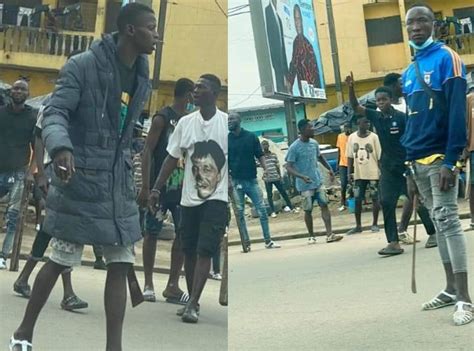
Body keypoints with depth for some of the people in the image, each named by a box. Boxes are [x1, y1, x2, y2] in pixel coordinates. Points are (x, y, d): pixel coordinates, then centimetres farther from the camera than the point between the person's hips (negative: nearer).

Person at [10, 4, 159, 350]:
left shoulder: (142, 78, 9)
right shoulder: (82, 66, -11)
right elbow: (55, 113, -16)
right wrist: (61, 147, -36)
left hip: (120, 185, 6)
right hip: (80, 180, -6)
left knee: (121, 265, 2)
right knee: (60, 261, 4)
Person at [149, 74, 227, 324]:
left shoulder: (226, 122, -6)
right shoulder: (185, 122, 5)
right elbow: (173, 158, 8)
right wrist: (156, 188, 2)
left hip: (217, 198, -4)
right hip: (189, 197, 4)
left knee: (204, 251, -11)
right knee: (189, 251, 10)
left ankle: (192, 305, -10)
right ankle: (192, 301, 23)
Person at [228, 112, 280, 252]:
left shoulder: (251, 137, 4)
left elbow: (259, 155, 4)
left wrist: (265, 168, -12)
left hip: (251, 179, 0)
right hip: (236, 181, 0)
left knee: (262, 210, -1)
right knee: (239, 213, 3)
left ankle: (268, 240, 7)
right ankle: (246, 243, 10)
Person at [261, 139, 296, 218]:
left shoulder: (274, 155, 8)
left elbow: (277, 166, 13)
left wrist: (280, 175, 11)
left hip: (276, 178, 3)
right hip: (267, 179, -3)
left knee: (284, 193, 6)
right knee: (269, 195, 3)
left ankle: (291, 208, 15)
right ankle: (272, 212, 11)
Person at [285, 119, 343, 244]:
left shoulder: (314, 143, 6)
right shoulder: (294, 147, -14)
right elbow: (289, 167, -17)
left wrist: (329, 169, 16)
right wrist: (302, 176, -31)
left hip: (318, 182, 5)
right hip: (305, 185, -5)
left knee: (324, 205, -3)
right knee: (308, 210, 4)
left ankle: (329, 234, -5)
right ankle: (311, 236, 18)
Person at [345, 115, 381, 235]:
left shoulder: (374, 137, -6)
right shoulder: (352, 137, 2)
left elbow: (379, 156, -5)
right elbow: (350, 157, 6)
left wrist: (381, 172, -9)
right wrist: (349, 173, 2)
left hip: (373, 174, -2)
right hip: (358, 175, 2)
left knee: (375, 198, 4)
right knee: (357, 200, 5)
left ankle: (374, 224, 13)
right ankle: (358, 226, 13)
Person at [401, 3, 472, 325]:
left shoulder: (447, 59, -5)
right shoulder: (409, 74, 16)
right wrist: (410, 168, 16)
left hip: (440, 159, -7)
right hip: (418, 162, 7)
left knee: (448, 221, -10)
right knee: (439, 223, 11)